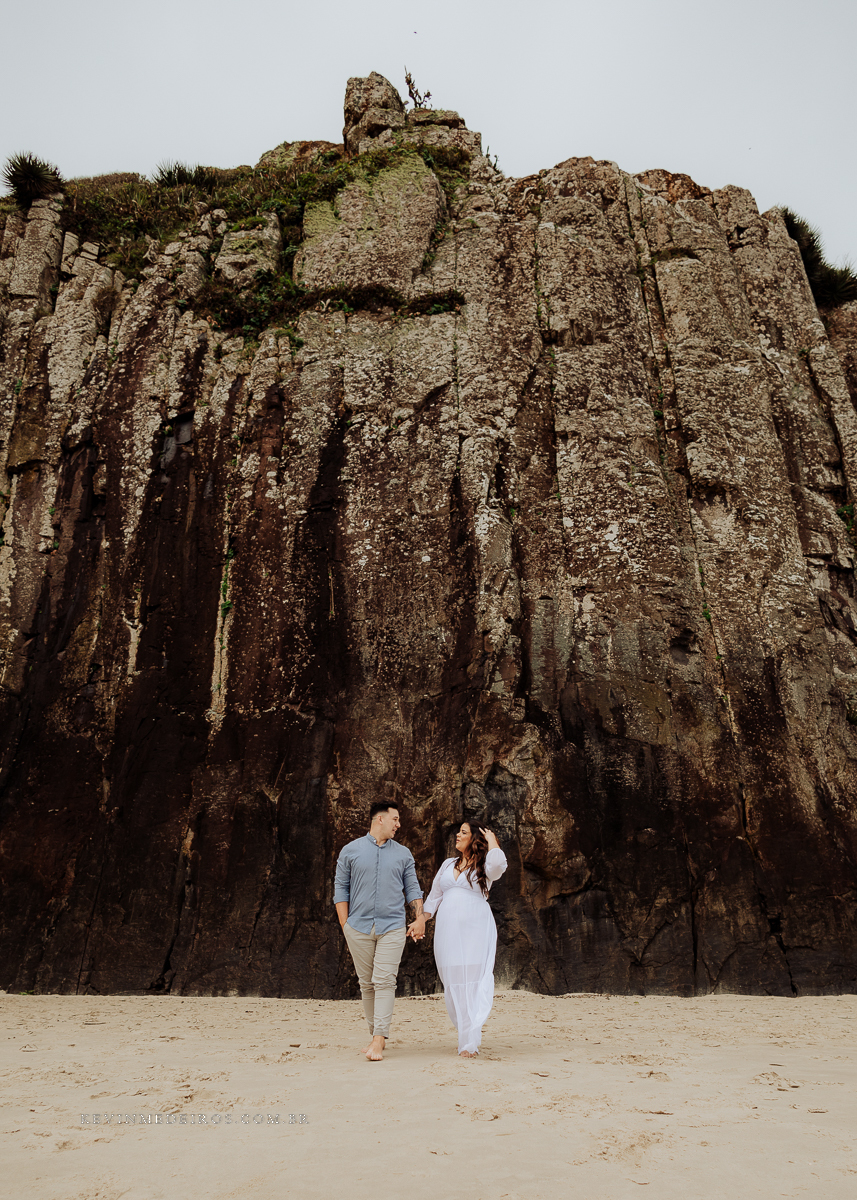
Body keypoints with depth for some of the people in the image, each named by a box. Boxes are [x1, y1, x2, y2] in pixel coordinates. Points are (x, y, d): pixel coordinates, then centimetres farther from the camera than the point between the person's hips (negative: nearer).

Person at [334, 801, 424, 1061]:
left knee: (384, 982, -9)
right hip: (359, 928, 0)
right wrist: (345, 925, -1)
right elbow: (341, 889, 5)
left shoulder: (403, 854, 10)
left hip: (392, 927, 0)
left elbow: (412, 888, 12)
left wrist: (420, 918, -2)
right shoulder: (351, 851, 4)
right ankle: (374, 1033, 21)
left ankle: (379, 1040, -9)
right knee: (367, 983, 7)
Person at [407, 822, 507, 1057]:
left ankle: (469, 1043, -9)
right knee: (453, 982, 1)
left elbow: (498, 864, -23)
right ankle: (467, 1034, 14)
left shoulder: (484, 866, 2)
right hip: (448, 929, 5)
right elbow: (434, 896, 23)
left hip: (476, 928, -5)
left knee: (473, 982, -10)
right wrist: (421, 919, 15)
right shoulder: (448, 864, 18)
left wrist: (491, 840, -9)